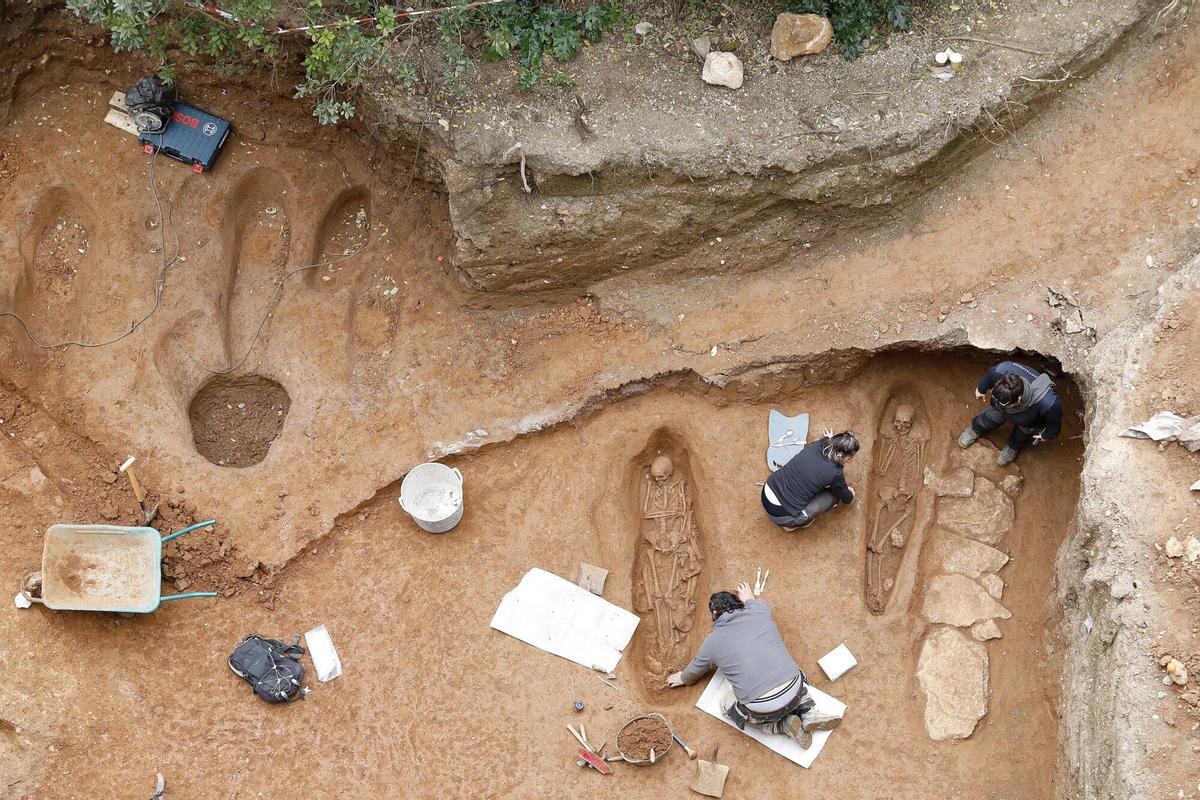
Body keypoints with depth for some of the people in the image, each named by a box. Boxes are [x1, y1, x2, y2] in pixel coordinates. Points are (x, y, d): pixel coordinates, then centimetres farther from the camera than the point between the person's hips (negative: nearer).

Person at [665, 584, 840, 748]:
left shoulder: (712, 642, 6)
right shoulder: (759, 613, 8)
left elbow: (695, 670, 28)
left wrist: (683, 678, 50)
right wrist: (749, 599, 58)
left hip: (763, 710, -4)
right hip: (796, 693, 4)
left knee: (727, 705, 25)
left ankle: (785, 725, 11)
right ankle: (809, 713, 15)